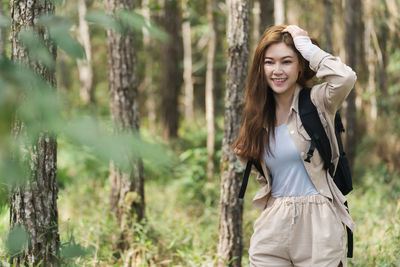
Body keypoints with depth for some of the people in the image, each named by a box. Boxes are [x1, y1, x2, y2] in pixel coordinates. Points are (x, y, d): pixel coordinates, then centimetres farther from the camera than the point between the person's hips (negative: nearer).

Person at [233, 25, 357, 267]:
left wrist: (307, 46, -14)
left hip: (318, 225, -4)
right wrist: (246, 156, 6)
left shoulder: (317, 102, -3)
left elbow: (345, 78, -26)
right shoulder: (260, 115, 12)